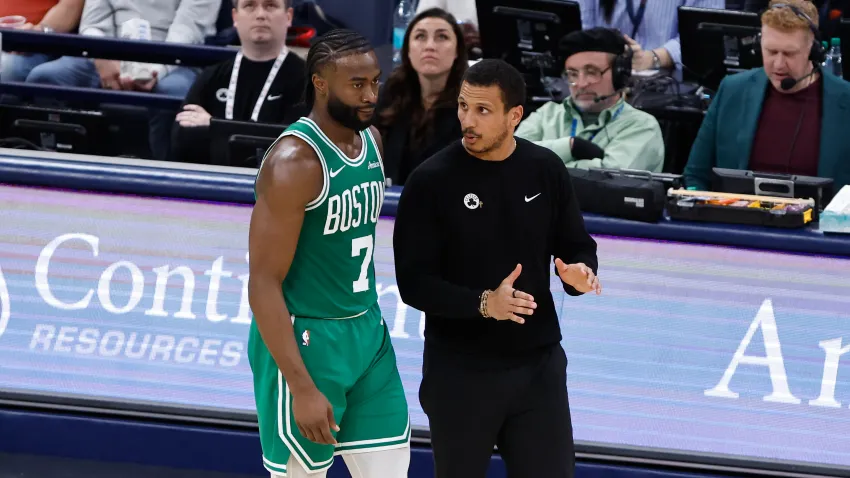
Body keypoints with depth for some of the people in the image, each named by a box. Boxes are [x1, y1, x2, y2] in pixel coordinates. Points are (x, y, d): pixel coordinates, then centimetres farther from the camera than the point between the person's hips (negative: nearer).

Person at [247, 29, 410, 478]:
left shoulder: (372, 141, 5)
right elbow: (264, 284, -21)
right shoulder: (294, 161, -20)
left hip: (368, 335, 8)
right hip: (305, 340, -8)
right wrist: (301, 388, -24)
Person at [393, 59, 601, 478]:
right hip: (459, 373, -3)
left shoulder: (546, 170, 1)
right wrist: (483, 303, -26)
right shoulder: (432, 181, -10)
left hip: (539, 365, 3)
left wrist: (581, 273, -14)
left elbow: (577, 246, 11)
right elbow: (413, 283, -12)